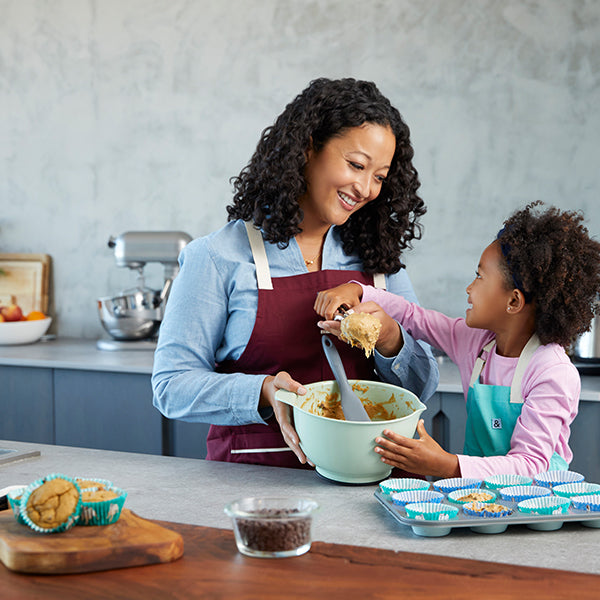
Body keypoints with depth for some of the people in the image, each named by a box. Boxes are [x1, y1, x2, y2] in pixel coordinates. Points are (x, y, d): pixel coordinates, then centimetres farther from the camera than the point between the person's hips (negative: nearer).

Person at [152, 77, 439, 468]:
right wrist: (264, 392, -21)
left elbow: (422, 386, 11)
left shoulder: (378, 258, 11)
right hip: (251, 476, -4)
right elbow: (172, 385, -4)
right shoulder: (220, 258, -2)